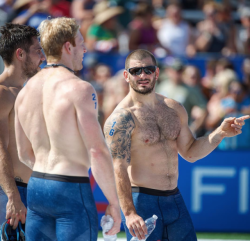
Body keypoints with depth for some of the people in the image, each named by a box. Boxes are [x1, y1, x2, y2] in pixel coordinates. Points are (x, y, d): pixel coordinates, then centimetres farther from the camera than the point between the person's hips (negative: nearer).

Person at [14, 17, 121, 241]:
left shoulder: (26, 91, 9)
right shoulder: (80, 89, -14)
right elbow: (97, 152, -19)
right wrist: (114, 203, -12)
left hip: (36, 188, 7)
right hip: (73, 193, -7)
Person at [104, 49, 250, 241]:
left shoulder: (175, 110, 10)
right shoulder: (122, 117, -12)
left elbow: (190, 153, 20)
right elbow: (118, 167, -21)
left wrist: (220, 133, 3)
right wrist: (129, 213, -31)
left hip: (175, 200, 6)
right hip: (142, 202, -6)